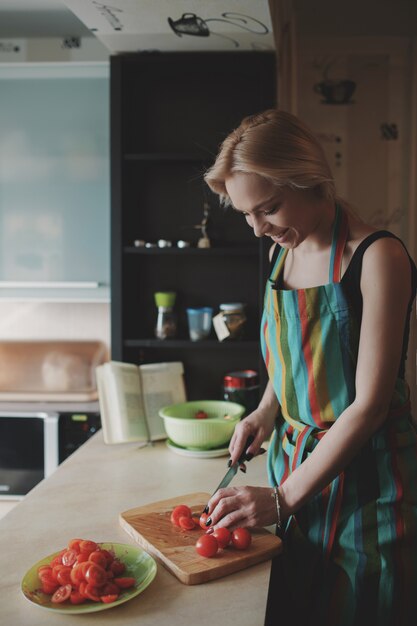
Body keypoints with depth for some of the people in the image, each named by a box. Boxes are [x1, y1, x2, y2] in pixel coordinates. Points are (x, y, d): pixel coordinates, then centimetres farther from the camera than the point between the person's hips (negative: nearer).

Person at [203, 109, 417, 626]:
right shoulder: (281, 252, 4)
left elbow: (370, 402, -20)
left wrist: (283, 497, -19)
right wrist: (266, 411, -1)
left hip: (365, 474, -6)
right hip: (297, 464, 6)